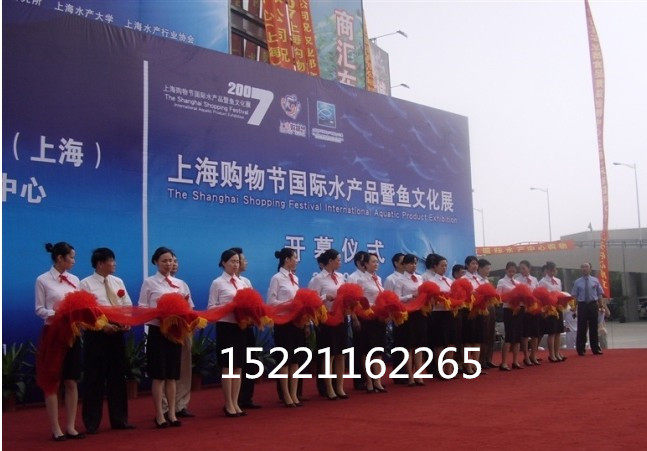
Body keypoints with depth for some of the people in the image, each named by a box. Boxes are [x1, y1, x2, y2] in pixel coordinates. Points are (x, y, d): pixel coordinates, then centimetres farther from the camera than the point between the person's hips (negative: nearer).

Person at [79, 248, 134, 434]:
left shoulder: (118, 282, 11)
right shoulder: (86, 284, -4)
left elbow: (128, 305, 10)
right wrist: (103, 325, -20)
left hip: (117, 333, 5)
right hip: (96, 334, -5)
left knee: (118, 377, 10)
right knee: (94, 379, 0)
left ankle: (119, 419, 20)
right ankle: (92, 423, 11)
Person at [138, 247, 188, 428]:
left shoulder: (179, 283, 12)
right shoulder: (149, 282, 0)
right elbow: (142, 308, -4)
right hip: (157, 331, -4)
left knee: (172, 375, 9)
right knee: (159, 375, -1)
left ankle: (172, 413, 15)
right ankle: (159, 415, 8)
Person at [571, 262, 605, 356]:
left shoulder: (595, 280, 5)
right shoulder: (577, 282, 3)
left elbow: (600, 294, 7)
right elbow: (574, 296, 3)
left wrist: (600, 306, 1)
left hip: (593, 305, 1)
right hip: (582, 305, -1)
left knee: (594, 327, 6)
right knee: (581, 328, 2)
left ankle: (595, 349, 16)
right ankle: (580, 349, 11)